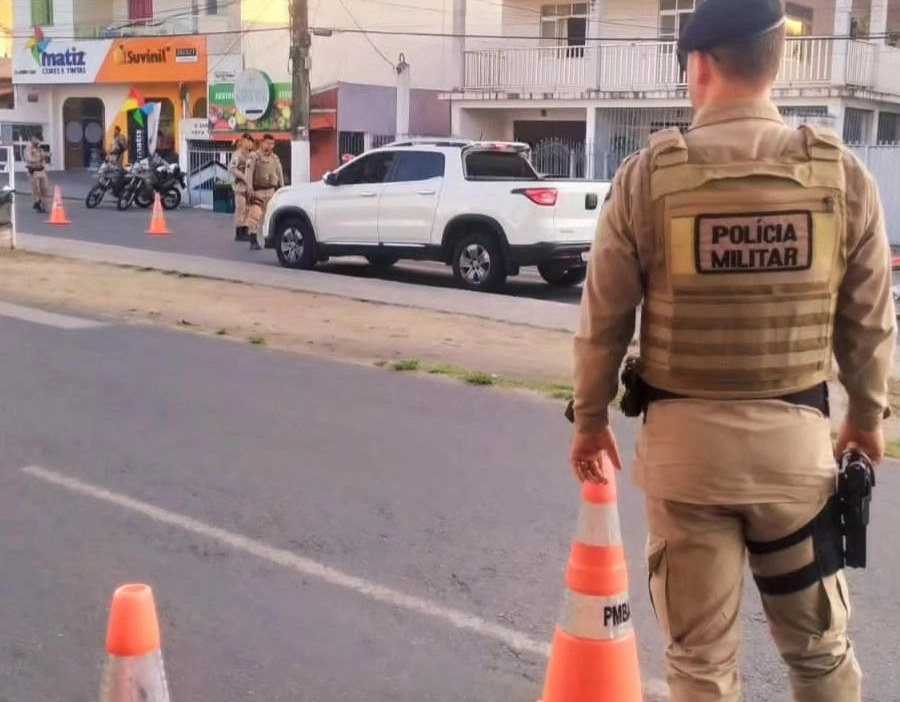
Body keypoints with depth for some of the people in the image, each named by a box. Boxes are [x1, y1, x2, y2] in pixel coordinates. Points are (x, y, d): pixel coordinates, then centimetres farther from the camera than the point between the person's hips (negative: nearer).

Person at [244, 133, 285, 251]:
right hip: (258, 191, -5)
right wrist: (250, 190, -17)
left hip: (271, 191, 5)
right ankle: (253, 241, -11)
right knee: (255, 215, -13)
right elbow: (249, 174, -8)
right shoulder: (255, 157, -3)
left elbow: (280, 175, 17)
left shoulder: (275, 159, 13)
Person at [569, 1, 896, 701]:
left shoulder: (649, 173, -9)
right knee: (820, 645, 20)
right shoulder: (842, 173, -4)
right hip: (795, 438, 2)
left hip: (684, 439, -1)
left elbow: (604, 319, -3)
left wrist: (590, 417, 12)